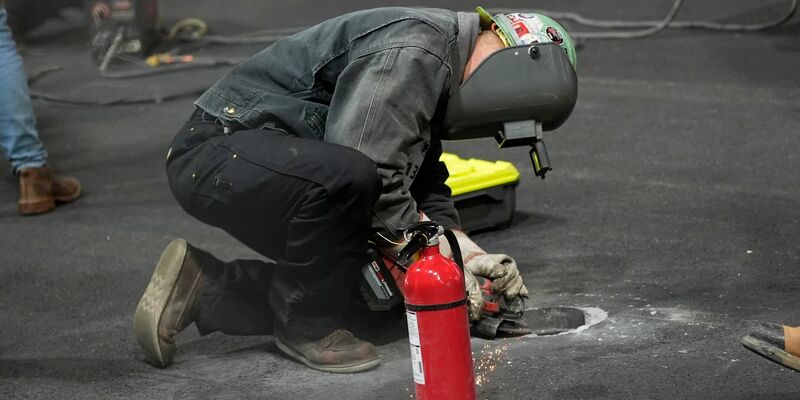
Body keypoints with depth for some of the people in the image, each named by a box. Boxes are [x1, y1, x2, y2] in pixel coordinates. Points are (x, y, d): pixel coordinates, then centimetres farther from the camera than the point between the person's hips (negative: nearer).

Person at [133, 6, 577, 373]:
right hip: (217, 151, -11)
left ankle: (199, 289, 11)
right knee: (348, 176, -37)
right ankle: (307, 326, -13)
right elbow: (371, 172, -27)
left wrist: (468, 253, 3)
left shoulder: (435, 70, 13)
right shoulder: (416, 50, -20)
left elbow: (424, 184, 17)